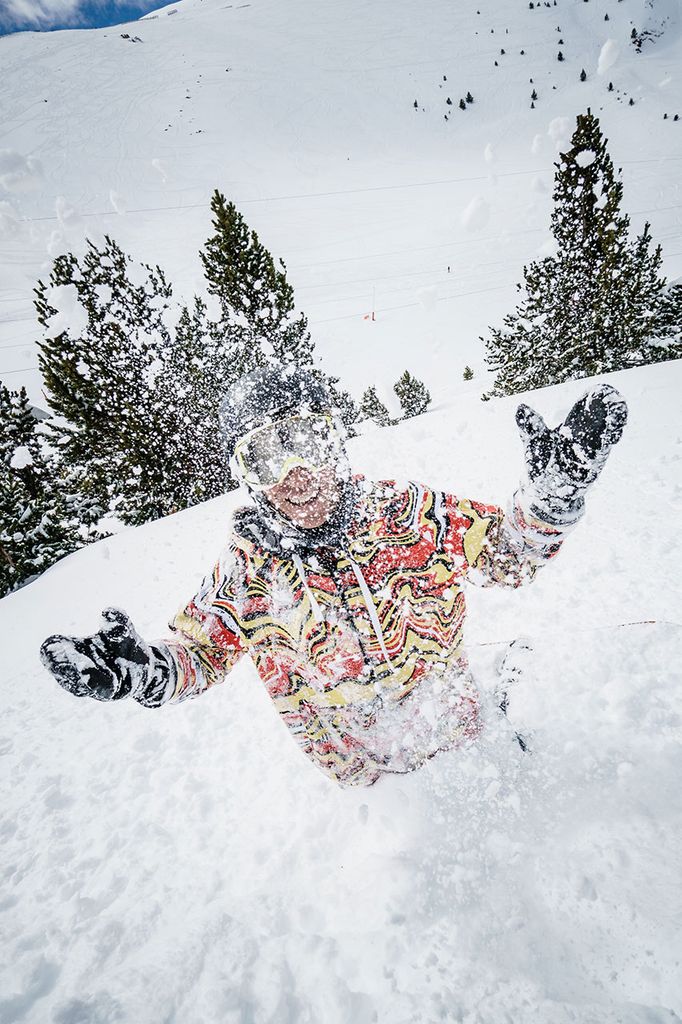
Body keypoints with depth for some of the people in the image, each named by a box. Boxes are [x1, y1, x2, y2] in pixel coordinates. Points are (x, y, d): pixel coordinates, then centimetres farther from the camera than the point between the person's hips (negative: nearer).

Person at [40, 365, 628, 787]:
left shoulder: (404, 511, -18)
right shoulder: (247, 565, -16)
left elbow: (510, 554, -8)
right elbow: (200, 650, -3)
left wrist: (554, 492, -26)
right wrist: (148, 671, -24)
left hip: (459, 737, 1)